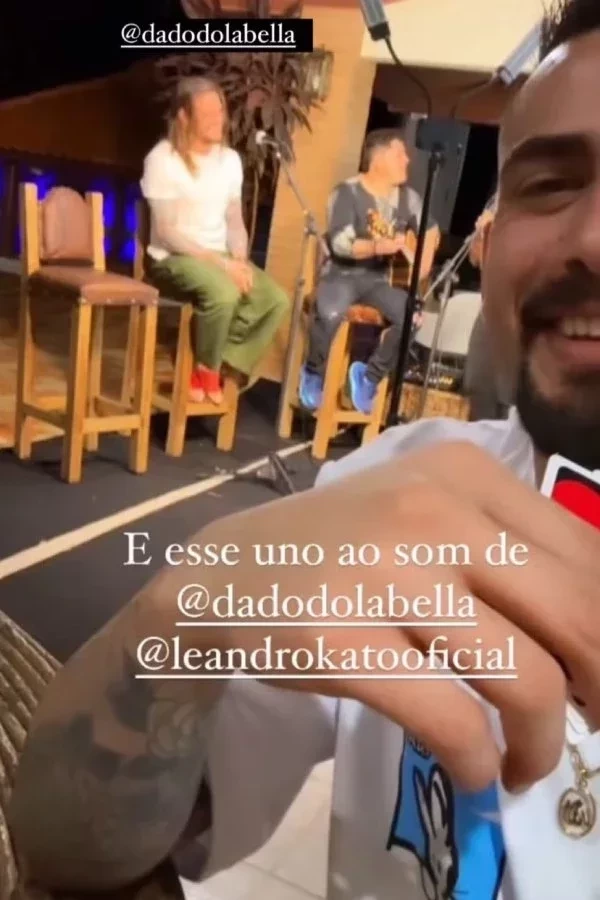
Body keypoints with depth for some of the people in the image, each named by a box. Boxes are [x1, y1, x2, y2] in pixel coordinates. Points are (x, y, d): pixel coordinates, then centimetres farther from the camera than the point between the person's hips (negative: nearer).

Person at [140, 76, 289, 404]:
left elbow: (235, 221, 11)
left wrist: (239, 261, -9)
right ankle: (206, 371, -10)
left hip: (221, 256, 6)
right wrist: (219, 262, -20)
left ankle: (225, 368, -5)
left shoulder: (230, 159, 9)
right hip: (173, 257, -6)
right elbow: (166, 232, -14)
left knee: (276, 300, -18)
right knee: (224, 294, -36)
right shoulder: (163, 159, -10)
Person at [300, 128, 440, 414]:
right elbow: (340, 243, -19)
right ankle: (313, 376, -6)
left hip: (377, 279, 5)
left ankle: (369, 377, -5)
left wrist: (424, 262, 7)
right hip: (342, 274, -5)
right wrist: (378, 246, -32)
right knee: (330, 314, -37)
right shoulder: (348, 192, -8)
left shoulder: (407, 197, 9)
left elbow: (432, 230, 24)